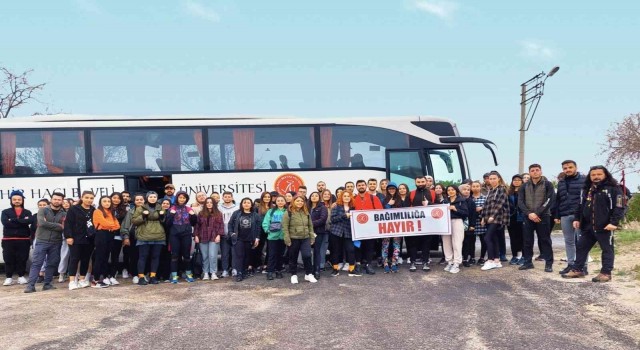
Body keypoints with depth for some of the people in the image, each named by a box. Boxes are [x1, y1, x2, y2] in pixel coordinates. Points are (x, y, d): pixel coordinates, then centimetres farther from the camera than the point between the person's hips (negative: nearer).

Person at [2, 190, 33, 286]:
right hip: (8, 240, 0)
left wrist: (14, 220, -15)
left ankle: (21, 276, 14)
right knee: (8, 259, 0)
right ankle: (9, 277, 8)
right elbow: (5, 222, -12)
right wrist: (22, 221, -13)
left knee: (22, 259, 3)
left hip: (24, 240, 1)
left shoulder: (27, 212, 10)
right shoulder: (6, 212, 8)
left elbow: (30, 221, -12)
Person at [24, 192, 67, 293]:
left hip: (56, 242, 3)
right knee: (36, 263, -5)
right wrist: (59, 226, -12)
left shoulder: (64, 214, 7)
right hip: (42, 241, -3)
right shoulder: (43, 210, 0)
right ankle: (31, 285, -6)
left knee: (52, 264, 6)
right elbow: (42, 223, -15)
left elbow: (65, 227, -4)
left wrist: (48, 224, -14)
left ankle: (47, 284, 15)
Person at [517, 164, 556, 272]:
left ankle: (549, 263, 3)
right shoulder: (525, 186, 11)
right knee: (527, 240, 5)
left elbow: (550, 200, -8)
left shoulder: (547, 185, 2)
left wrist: (537, 213, -15)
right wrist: (529, 213, -13)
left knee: (545, 240, -1)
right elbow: (520, 202, 3)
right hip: (528, 217, 3)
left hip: (543, 216, -3)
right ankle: (528, 262, 15)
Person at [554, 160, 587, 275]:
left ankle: (583, 265, 4)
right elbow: (558, 200, 18)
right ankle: (570, 264, 16)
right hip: (565, 216, 5)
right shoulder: (561, 182, 16)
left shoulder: (584, 180, -1)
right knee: (568, 241, 9)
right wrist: (556, 215, 12)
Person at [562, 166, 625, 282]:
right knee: (581, 247, 10)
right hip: (587, 226, 7)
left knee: (607, 249, 3)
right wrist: (576, 219, 10)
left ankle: (606, 273, 9)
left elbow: (619, 207, -12)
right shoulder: (586, 189, 14)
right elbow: (580, 206, 21)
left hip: (605, 226, -6)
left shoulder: (613, 188, -6)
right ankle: (577, 270, 19)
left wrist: (614, 222, -19)